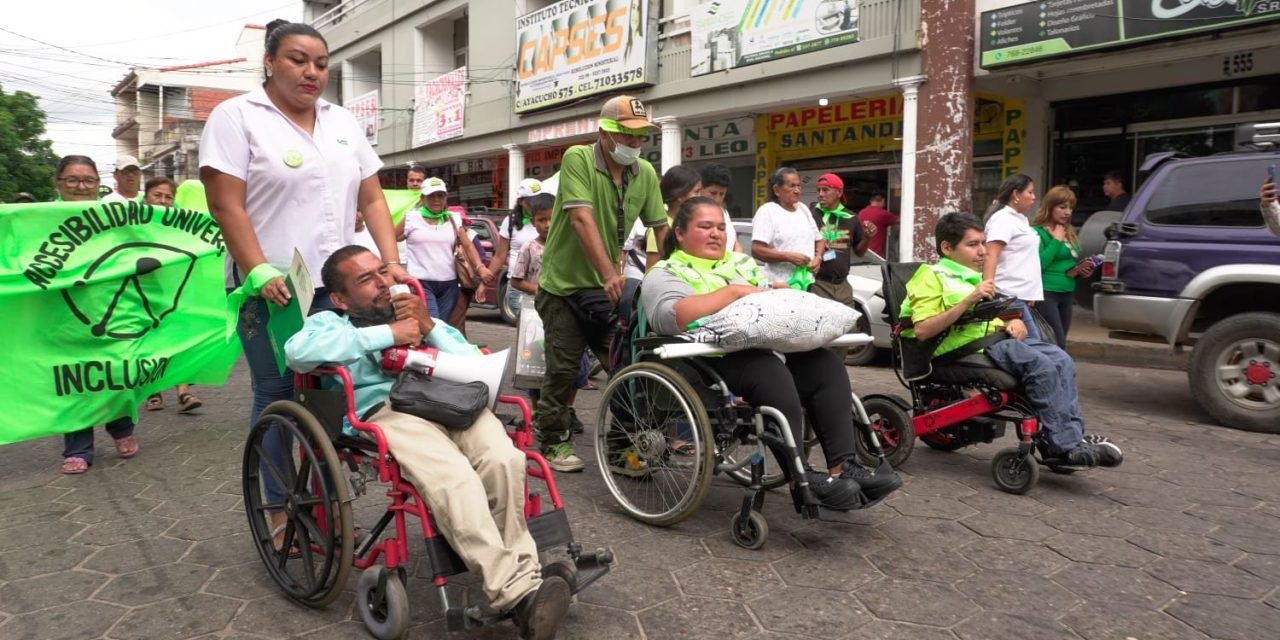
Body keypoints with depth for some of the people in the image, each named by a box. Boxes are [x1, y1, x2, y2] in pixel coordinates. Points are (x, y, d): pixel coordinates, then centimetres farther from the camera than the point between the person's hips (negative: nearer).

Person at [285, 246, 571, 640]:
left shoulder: (415, 312, 30)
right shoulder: (329, 323, 19)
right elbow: (298, 352, -8)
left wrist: (430, 328, 4)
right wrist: (388, 333, -5)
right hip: (388, 409, -4)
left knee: (504, 461, -27)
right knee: (455, 480, -32)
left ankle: (522, 574, -17)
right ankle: (517, 594, -34)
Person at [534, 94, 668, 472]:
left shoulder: (645, 173, 0)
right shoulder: (577, 159, -15)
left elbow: (661, 227, 2)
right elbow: (582, 219, -26)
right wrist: (610, 273, -34)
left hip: (606, 286, 5)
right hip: (564, 284, -4)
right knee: (563, 368, 2)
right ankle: (554, 441, 18)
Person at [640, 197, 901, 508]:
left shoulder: (741, 263, 26)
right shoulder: (665, 273, 3)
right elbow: (676, 316, -18)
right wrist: (735, 291, -15)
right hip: (714, 361, -7)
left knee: (825, 364, -16)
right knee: (769, 371, -34)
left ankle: (843, 466, -22)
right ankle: (802, 478, -32)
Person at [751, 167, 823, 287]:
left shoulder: (804, 209, 16)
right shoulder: (767, 211, -5)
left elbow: (819, 240, 23)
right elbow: (756, 250, -14)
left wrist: (818, 257, 2)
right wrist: (789, 257, -19)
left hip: (807, 283, 6)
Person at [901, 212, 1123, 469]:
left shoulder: (974, 277, 29)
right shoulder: (932, 276, -1)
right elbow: (922, 331, -16)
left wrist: (1014, 323, 5)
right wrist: (969, 300, -21)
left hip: (997, 337, 9)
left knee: (1061, 360, -12)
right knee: (1041, 366, -26)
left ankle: (1072, 436, -14)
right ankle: (1063, 446, -24)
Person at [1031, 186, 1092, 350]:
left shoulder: (1069, 233, 16)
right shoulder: (1038, 231, -10)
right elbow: (1038, 264, -21)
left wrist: (1080, 270, 5)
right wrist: (1056, 241, -15)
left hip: (1067, 294, 8)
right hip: (1046, 293, -8)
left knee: (1057, 344, 10)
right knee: (1058, 346, -12)